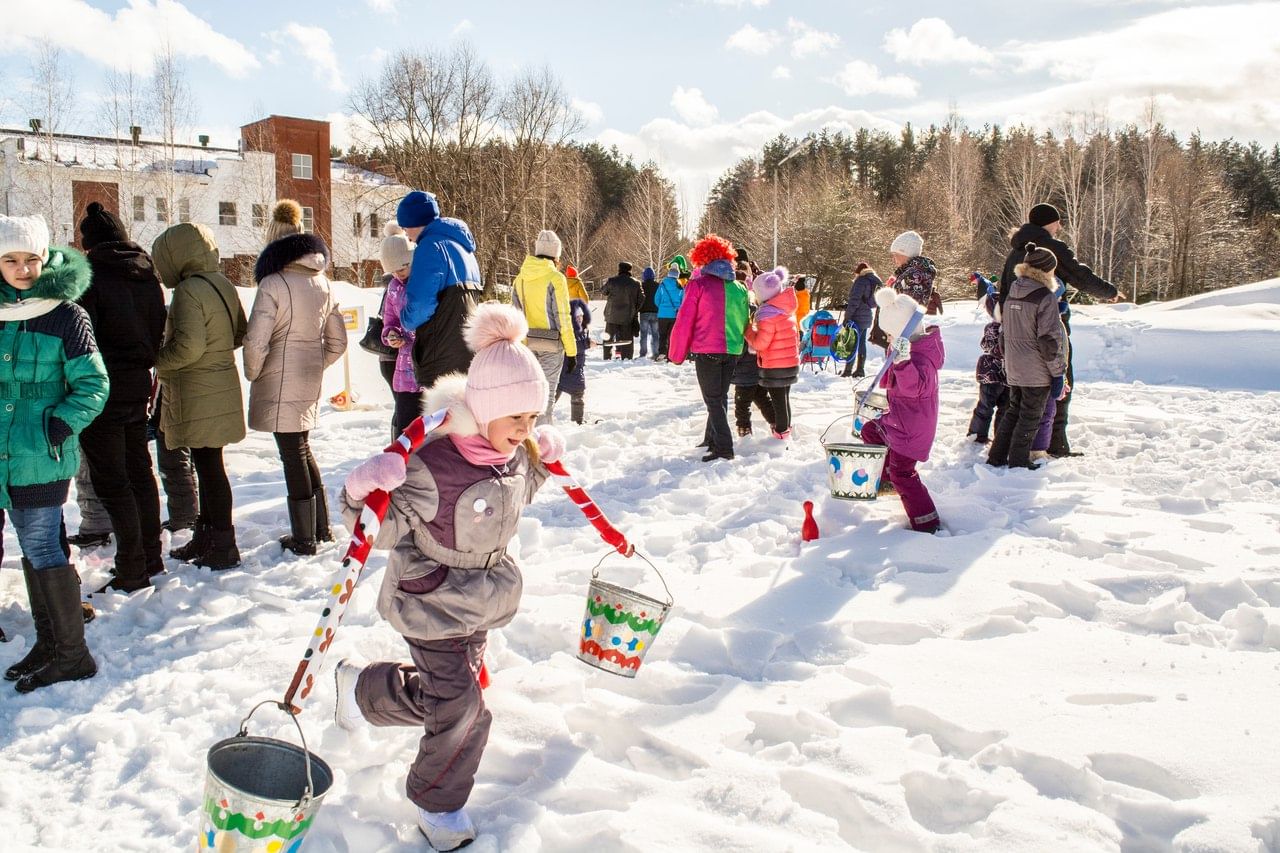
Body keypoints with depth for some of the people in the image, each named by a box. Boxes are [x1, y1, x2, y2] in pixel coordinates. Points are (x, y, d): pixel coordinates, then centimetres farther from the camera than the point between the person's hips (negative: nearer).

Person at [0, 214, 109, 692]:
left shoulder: (66, 316, -8)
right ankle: (48, 641, 26)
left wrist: (60, 424, -18)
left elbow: (93, 385, -9)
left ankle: (73, 654, 8)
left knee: (42, 549, -4)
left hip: (42, 458, -6)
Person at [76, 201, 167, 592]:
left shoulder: (90, 276, -13)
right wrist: (145, 363, 17)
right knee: (139, 471, 16)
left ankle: (132, 569, 1)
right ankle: (151, 557, 25)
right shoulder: (148, 275, 7)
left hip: (104, 390, -7)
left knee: (110, 479, -1)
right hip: (138, 385, 7)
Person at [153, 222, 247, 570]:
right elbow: (240, 334, 15)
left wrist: (156, 361, -10)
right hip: (221, 387, 9)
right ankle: (205, 537, 28)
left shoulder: (189, 290, -17)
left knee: (208, 466, -2)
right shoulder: (223, 285, 9)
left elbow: (187, 345, -24)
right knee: (208, 465, 17)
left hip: (197, 394, -9)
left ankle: (222, 545, 5)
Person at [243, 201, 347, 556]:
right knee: (302, 450, 20)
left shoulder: (273, 284, -14)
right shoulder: (323, 283, 7)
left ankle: (304, 538, 10)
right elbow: (337, 342, 11)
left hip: (279, 383, -7)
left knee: (294, 456, 1)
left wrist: (253, 374, -2)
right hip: (310, 384, 7)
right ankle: (321, 528, 27)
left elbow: (255, 342, -18)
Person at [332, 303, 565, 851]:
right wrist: (362, 494, -44)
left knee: (441, 693, 21)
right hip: (432, 605, -7)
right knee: (461, 710, -3)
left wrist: (541, 462, 6)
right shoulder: (432, 467, -31)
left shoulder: (516, 454, -6)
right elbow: (381, 531, -25)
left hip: (483, 599, 8)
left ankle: (363, 688, 50)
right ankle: (439, 805, 25)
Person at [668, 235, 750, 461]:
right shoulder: (738, 287, 10)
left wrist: (678, 354, 1)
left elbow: (684, 322, -7)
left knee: (713, 400, -1)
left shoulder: (698, 284, -7)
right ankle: (712, 440, 29)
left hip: (706, 350, -5)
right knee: (720, 396, 18)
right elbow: (744, 321, 16)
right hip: (732, 350, 6)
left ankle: (724, 447, -8)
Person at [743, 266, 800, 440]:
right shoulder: (786, 310, 6)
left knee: (777, 398, 3)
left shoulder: (768, 313, -20)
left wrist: (748, 329, -7)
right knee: (784, 397, 19)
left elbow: (760, 343, -21)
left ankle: (781, 431, 11)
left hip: (775, 366, -8)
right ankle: (785, 426, 30)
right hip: (791, 362, 8)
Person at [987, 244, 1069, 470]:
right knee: (1030, 417, 5)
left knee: (1013, 412, 19)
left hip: (1014, 369, 7)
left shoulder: (1011, 295, 8)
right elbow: (1050, 340, -17)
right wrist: (1058, 373, -10)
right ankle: (1018, 462, 12)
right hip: (1037, 372, -7)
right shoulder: (1045, 297, -15)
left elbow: (1004, 334, 15)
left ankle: (996, 457, 21)